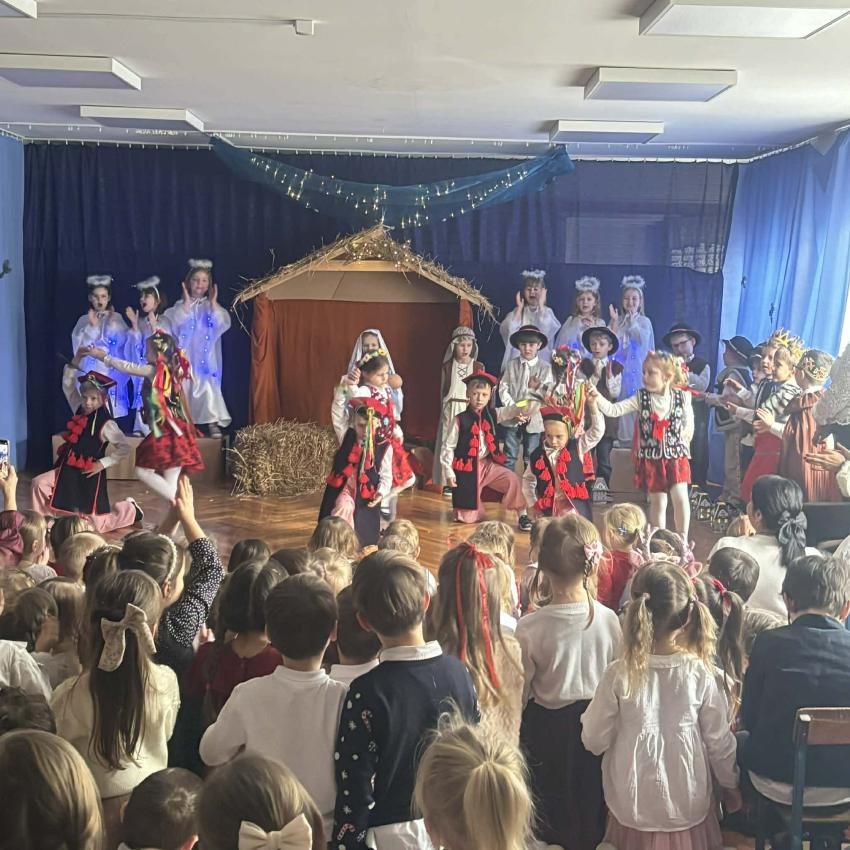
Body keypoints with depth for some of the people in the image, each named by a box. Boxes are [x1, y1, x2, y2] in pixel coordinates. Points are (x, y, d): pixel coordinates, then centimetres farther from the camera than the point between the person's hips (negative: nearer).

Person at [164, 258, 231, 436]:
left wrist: (213, 303, -16)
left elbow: (224, 324, -10)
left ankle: (213, 423, -9)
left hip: (206, 358, 0)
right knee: (184, 387, 2)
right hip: (185, 357, 0)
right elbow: (174, 324, -13)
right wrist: (187, 303, -16)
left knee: (209, 387, -10)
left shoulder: (212, 306, 6)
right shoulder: (181, 305, 5)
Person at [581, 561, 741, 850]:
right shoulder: (700, 673, -14)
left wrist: (589, 715, 11)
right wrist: (731, 786, 14)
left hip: (633, 809, -1)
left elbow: (594, 741, -9)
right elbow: (719, 741, -3)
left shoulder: (619, 675, -18)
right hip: (688, 809, 1)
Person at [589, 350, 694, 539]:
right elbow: (614, 410, -14)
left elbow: (689, 421, 12)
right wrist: (598, 398, -27)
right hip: (650, 457, 0)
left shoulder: (682, 397, -5)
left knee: (680, 498, -6)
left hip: (676, 455, 0)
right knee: (657, 501, 9)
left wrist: (684, 438, 0)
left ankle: (682, 539, 11)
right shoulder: (641, 398, -6)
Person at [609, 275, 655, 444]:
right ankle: (622, 435, 6)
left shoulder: (644, 321, 5)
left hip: (639, 369, 0)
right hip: (620, 368, 0)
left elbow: (645, 340, -10)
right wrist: (615, 321, -15)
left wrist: (632, 323, -11)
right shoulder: (616, 321, 5)